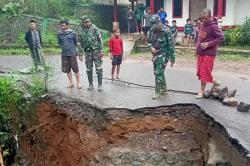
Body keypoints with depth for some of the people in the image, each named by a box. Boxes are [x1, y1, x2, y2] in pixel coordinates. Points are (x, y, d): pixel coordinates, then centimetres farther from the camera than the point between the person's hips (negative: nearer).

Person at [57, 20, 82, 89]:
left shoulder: (72, 33, -3)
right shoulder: (59, 34, 4)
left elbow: (76, 42, 10)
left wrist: (73, 48, 9)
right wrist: (63, 47, 9)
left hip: (72, 53, -3)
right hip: (64, 54, 3)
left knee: (75, 69, -2)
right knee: (67, 69, 8)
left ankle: (78, 83, 8)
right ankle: (71, 83, 20)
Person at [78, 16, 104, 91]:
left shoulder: (94, 28, -3)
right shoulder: (81, 31, 4)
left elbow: (100, 39, -3)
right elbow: (80, 44, 9)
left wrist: (101, 50, -8)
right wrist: (80, 54, 4)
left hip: (96, 50, -3)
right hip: (87, 52, 3)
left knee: (98, 68, -4)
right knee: (89, 69, 8)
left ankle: (100, 85, 2)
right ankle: (90, 85, 18)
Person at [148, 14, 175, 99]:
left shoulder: (166, 31, -18)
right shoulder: (152, 30, -1)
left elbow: (171, 45, -14)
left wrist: (172, 58, -12)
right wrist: (152, 47, -7)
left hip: (164, 55, -7)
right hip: (155, 54, 7)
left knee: (158, 73, -10)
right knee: (158, 72, 14)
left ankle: (157, 92, 0)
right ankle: (164, 88, 31)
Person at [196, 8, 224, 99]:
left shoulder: (213, 26, -16)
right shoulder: (203, 24, 7)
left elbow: (221, 38, -16)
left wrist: (208, 44, -23)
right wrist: (197, 48, 13)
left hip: (209, 53, -8)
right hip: (200, 52, 8)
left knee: (204, 72, -3)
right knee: (200, 71, 12)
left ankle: (202, 91, 9)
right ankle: (214, 82, 30)